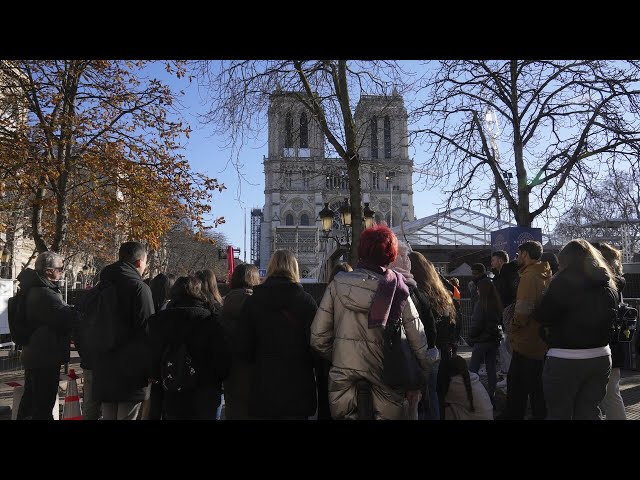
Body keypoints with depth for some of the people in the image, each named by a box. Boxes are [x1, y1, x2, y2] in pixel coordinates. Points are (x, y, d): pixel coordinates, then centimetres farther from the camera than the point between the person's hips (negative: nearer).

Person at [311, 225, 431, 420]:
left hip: (344, 377, 0)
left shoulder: (337, 285, -5)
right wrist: (425, 373, 12)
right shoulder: (397, 290, -6)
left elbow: (318, 337, -4)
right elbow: (418, 339, -4)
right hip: (386, 376, 1)